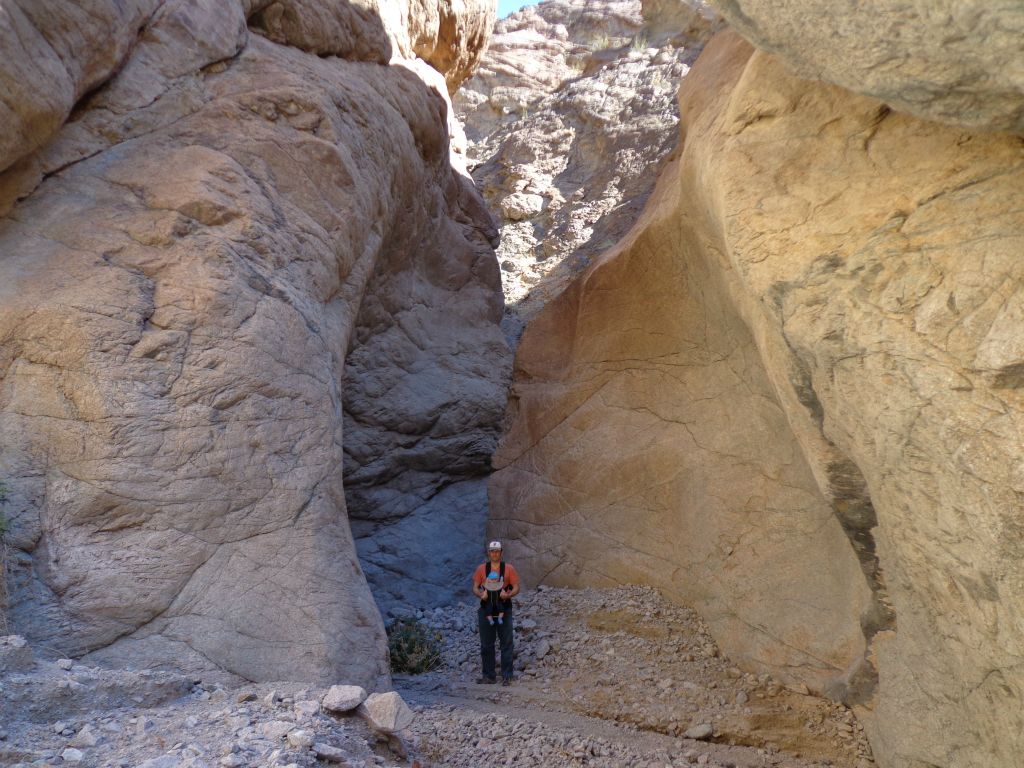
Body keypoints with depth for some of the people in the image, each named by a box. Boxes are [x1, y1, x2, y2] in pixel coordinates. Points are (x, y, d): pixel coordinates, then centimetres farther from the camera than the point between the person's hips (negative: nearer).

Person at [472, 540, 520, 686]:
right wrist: (481, 594, -15)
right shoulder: (481, 568, 5)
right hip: (486, 609, 2)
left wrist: (508, 594, -18)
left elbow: (516, 587, 2)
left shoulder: (508, 568, 2)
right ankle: (489, 675, 16)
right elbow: (475, 588, 6)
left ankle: (507, 676, 5)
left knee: (506, 644, -1)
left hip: (504, 609, -1)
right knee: (486, 645, 6)